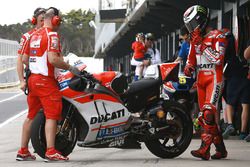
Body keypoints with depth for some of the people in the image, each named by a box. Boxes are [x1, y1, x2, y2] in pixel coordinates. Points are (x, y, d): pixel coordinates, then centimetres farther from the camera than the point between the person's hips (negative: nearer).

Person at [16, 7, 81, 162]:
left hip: (33, 79, 9)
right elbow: (53, 59, -23)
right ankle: (51, 152, -16)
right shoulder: (52, 35, -11)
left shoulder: (34, 35, 16)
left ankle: (23, 151, 16)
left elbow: (24, 59, 20)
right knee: (52, 115, -9)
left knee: (31, 116, 13)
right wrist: (70, 67, -14)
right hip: (46, 80, -9)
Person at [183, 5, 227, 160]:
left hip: (214, 79, -8)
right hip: (201, 80, 8)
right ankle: (221, 149, 16)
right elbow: (191, 59, 26)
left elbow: (217, 59, -19)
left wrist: (202, 44, -20)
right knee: (204, 116, 7)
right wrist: (189, 67, 4)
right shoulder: (195, 39, 17)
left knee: (209, 113, -21)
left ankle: (205, 149, -27)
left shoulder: (218, 36, -7)